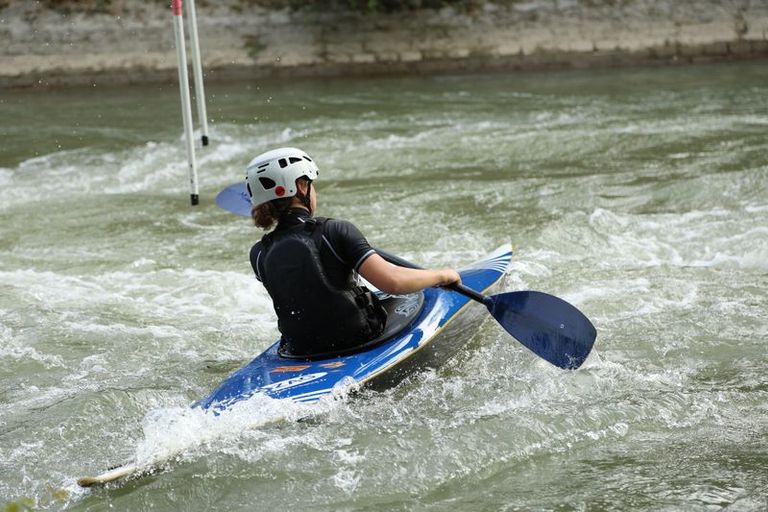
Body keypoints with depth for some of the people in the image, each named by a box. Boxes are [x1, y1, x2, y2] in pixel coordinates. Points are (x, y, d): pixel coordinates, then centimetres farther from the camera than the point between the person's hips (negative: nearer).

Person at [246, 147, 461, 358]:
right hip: (358, 340, -4)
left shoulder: (258, 255, -4)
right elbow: (393, 282, -26)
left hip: (300, 354, 5)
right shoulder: (335, 231, -18)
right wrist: (442, 275, -7)